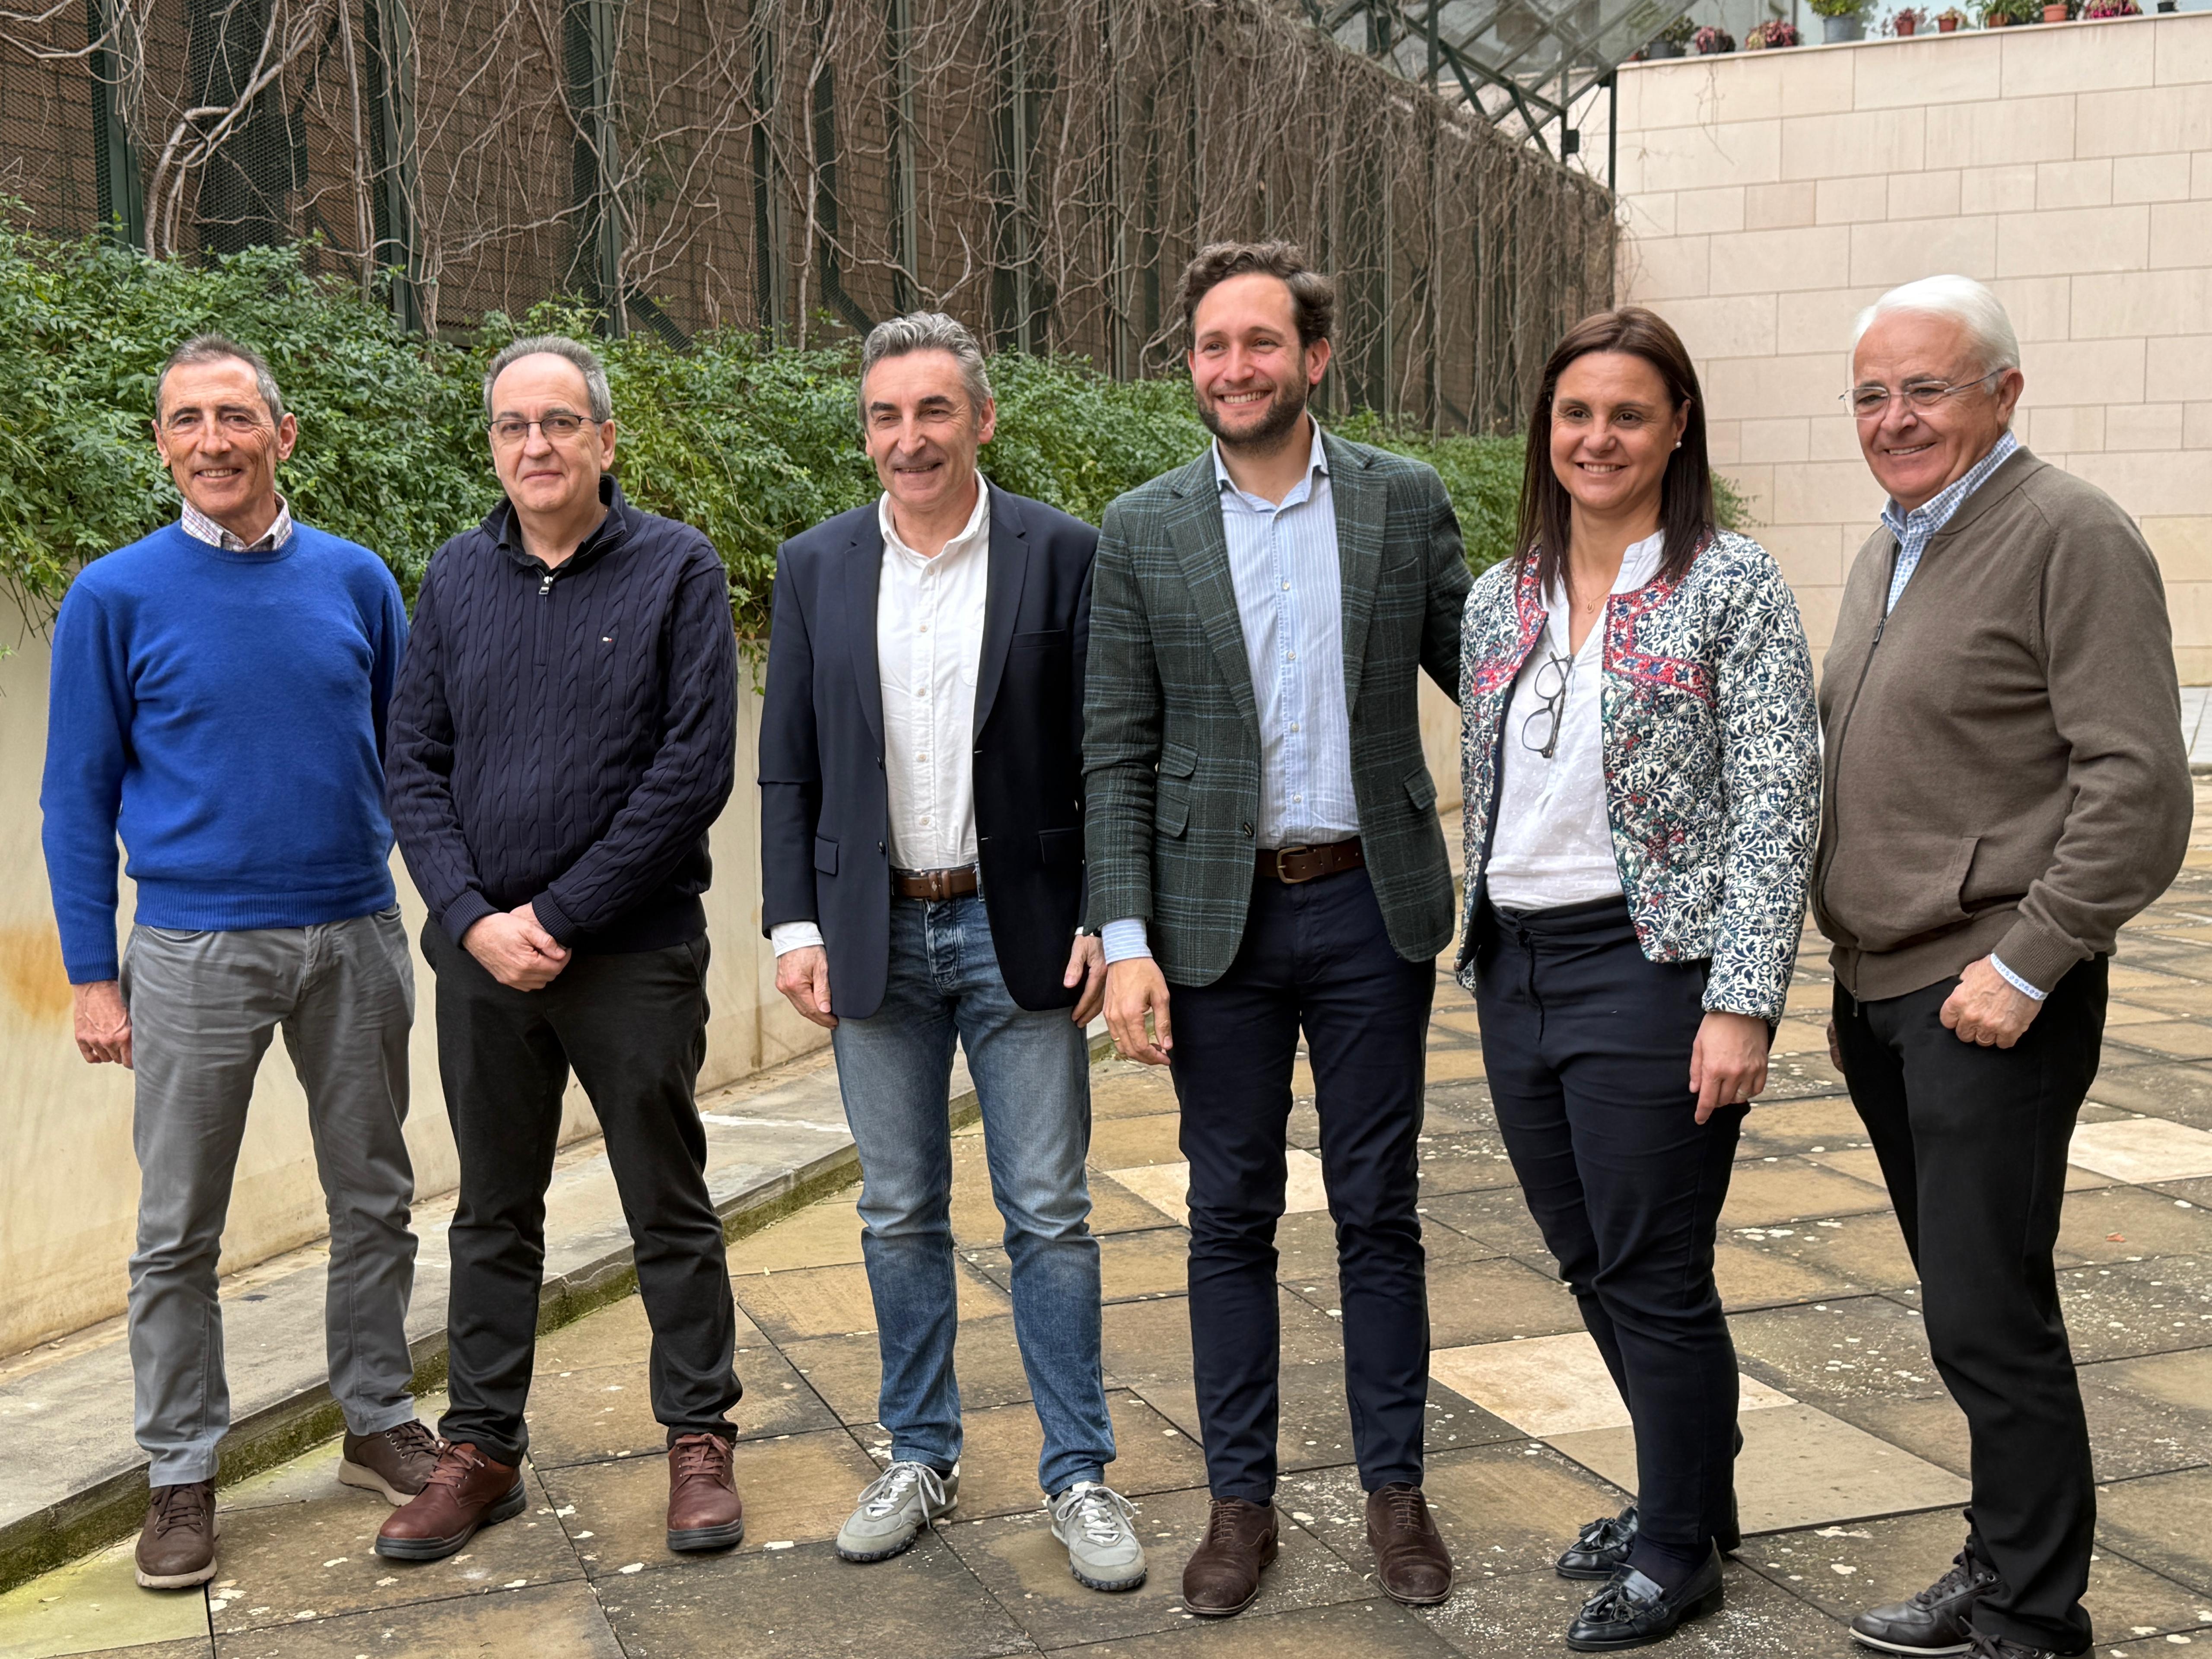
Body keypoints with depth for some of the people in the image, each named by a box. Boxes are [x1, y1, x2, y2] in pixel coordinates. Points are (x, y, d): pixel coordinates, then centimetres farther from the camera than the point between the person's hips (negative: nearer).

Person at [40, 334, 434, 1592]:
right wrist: (95, 974, -3)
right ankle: (183, 1475, 19)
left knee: (376, 1202, 12)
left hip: (356, 939, 2)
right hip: (195, 950, -2)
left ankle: (381, 1424, 28)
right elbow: (80, 797, 0)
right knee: (180, 1231, 5)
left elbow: (408, 755, 10)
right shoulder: (117, 596, -3)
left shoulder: (356, 581, 3)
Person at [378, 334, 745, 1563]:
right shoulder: (458, 578, 8)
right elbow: (417, 763, 6)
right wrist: (473, 917, -9)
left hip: (635, 954, -3)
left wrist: (563, 918, -13)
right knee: (495, 1214, 13)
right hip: (482, 953, 4)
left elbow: (697, 767, -11)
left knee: (672, 1210, 7)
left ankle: (701, 1439, 21)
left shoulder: (679, 571, -4)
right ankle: (484, 1451, 24)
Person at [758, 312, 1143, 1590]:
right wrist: (795, 923, 0)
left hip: (1020, 930, -2)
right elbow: (788, 766, 7)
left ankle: (1079, 1473, 15)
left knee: (1050, 1215, 3)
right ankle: (923, 1458, 26)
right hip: (876, 934, 3)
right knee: (900, 1215, 12)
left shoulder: (1062, 554, -3)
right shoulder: (816, 566, 5)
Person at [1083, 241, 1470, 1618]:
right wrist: (1126, 939, -7)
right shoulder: (1143, 531, 1)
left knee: (1379, 1209, 9)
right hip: (1217, 913, 0)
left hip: (1372, 904, 0)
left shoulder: (1408, 502, 1)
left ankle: (1396, 1489, 24)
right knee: (1232, 1218, 9)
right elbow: (1116, 755, 0)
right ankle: (1242, 1500, 23)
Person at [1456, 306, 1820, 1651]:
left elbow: (1778, 807, -12)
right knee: (1590, 1261, 16)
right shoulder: (1502, 599, 10)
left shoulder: (1734, 587, -7)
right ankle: (1694, 1491, 37)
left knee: (1655, 1276, 2)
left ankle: (1679, 1551, 22)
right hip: (1516, 970, 6)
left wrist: (1743, 1002, -18)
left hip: (1651, 970, -6)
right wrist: (1486, 959, 14)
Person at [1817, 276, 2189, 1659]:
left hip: (1991, 1003, -8)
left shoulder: (2070, 536, -10)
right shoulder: (1890, 550, 16)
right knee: (1969, 1306, 15)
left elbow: (2139, 788, -17)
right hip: (1884, 993, 8)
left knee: (1988, 1321, -4)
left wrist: (2024, 964, -18)